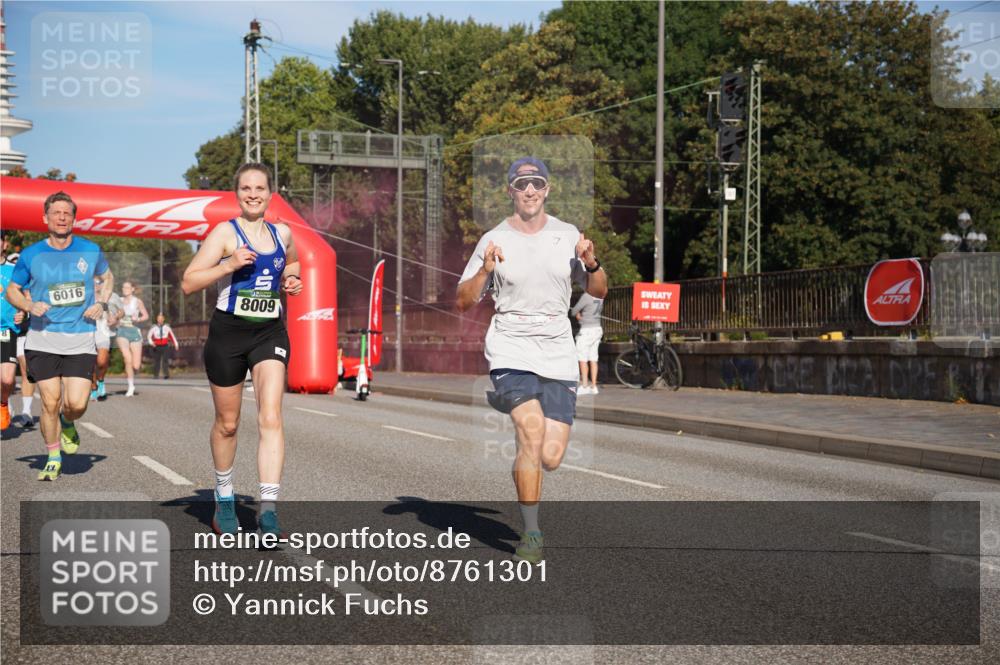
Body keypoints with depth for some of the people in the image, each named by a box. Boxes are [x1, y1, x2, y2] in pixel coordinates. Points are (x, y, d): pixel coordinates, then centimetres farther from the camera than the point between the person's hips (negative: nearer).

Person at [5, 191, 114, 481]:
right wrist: (30, 306, -10)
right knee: (50, 402, -2)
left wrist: (101, 302, 4)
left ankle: (67, 424, 27)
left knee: (76, 404, -10)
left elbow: (107, 276, 22)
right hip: (43, 340, 0)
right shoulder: (31, 254, 1)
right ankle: (53, 459, 19)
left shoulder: (91, 251, 3)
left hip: (81, 341, 0)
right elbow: (12, 290, 11)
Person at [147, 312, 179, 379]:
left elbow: (172, 336, 15)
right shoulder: (154, 328, 1)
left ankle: (166, 374, -23)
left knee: (165, 360, -15)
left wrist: (176, 344, 17)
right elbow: (149, 336, -4)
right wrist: (151, 342, -24)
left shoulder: (167, 327, 6)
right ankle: (156, 375, 17)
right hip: (157, 347, 0)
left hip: (165, 346, 0)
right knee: (156, 361, 6)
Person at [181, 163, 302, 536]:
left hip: (270, 333, 2)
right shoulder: (226, 232, -5)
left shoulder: (282, 233, 8)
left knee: (271, 418, -15)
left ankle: (268, 509, -18)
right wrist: (230, 265, -21)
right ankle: (224, 499, 33)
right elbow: (188, 283, -9)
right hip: (228, 332, -2)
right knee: (227, 423, 11)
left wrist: (291, 280, 9)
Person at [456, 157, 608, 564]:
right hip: (511, 349, -3)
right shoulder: (494, 240, 0)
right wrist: (484, 271, -17)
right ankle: (531, 534, -8)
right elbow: (464, 303, 1)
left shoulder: (567, 235, 7)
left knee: (550, 459, -3)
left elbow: (599, 292, 13)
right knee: (532, 431, -24)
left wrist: (591, 263, -7)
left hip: (558, 354, 3)